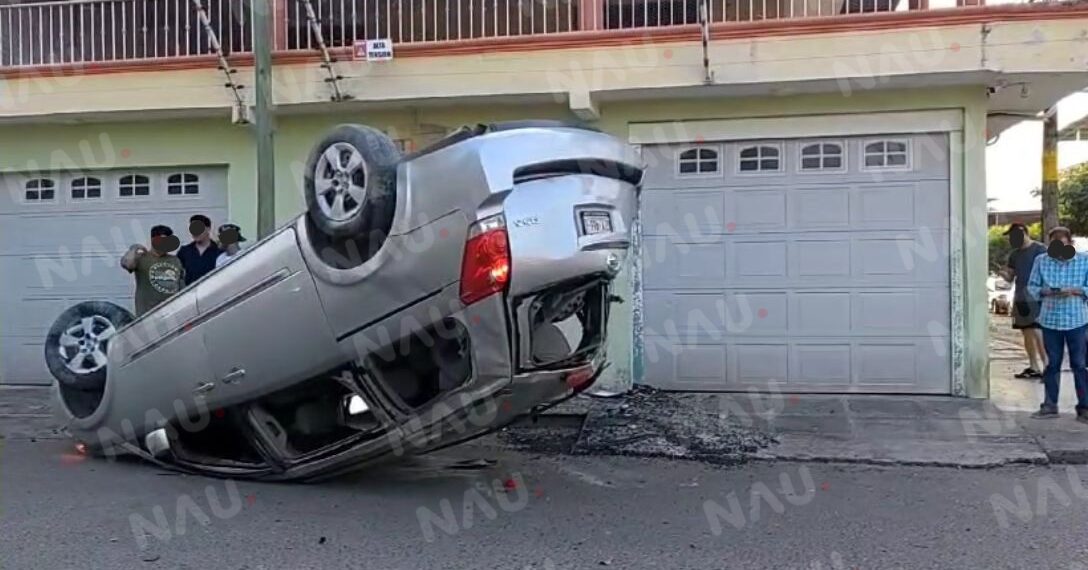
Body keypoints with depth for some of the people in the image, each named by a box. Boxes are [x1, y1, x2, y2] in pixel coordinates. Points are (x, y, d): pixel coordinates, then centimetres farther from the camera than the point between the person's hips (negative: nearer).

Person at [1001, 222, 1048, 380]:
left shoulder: (1040, 249, -5)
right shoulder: (1014, 254, 15)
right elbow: (1010, 278, 18)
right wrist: (1004, 273, -4)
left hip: (1035, 297, -7)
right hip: (1020, 297, 7)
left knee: (1038, 333, -14)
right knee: (1027, 333, 9)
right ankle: (1033, 368, 16)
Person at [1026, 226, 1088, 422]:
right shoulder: (1041, 260, 1)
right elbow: (1031, 286, 5)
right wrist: (1044, 292, -14)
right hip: (1050, 319, 2)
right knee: (1052, 363, 10)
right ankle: (1050, 405, 19)